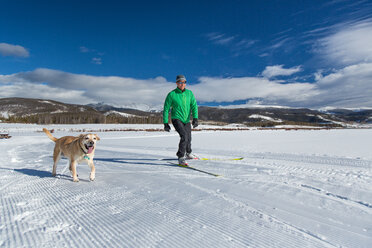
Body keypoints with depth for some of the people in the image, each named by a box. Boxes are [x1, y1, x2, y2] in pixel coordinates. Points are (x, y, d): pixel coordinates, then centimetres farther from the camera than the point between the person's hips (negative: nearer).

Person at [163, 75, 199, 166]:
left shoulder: (189, 93, 3)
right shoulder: (171, 94, -8)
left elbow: (194, 106, -3)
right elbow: (166, 109, -4)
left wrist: (195, 118, -17)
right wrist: (165, 123, -6)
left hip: (186, 120, 5)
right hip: (176, 119, -5)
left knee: (188, 138, 17)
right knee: (184, 136, -24)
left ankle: (188, 153, 45)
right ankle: (181, 158, -12)